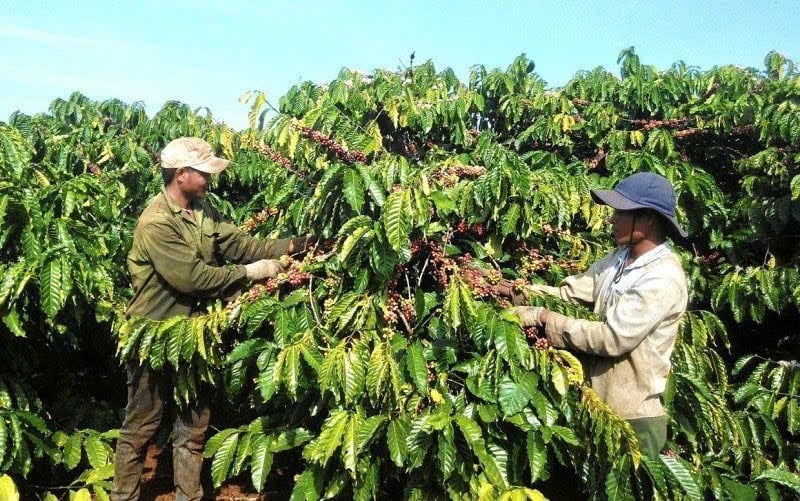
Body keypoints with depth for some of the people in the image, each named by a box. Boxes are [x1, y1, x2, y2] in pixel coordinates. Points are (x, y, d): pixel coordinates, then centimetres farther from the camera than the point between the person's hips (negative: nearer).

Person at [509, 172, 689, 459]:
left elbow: (614, 338, -25)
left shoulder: (664, 278, -21)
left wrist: (545, 318, -21)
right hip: (601, 402, 8)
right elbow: (570, 292, 3)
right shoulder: (620, 258, 5)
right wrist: (512, 290, -9)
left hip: (634, 415, -8)